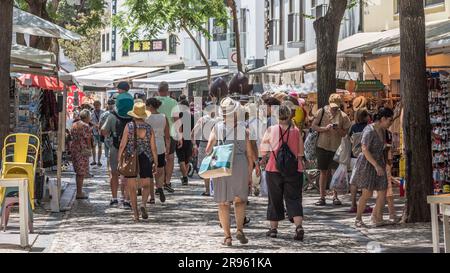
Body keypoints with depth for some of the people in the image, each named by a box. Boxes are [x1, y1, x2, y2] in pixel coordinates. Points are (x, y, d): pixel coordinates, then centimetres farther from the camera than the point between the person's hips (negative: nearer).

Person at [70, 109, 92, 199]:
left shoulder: (74, 125, 13)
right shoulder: (85, 126, -12)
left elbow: (72, 136, 16)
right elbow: (88, 139, -13)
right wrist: (89, 149, -2)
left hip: (73, 148, 9)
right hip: (83, 150, -8)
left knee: (78, 172, 17)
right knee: (82, 173, -2)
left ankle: (79, 191, 23)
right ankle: (79, 193, 0)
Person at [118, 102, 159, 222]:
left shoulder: (129, 126, -4)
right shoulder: (149, 128, 1)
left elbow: (122, 145, -6)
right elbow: (153, 148, 1)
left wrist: (119, 159, 2)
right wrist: (156, 164, 8)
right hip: (145, 159, 1)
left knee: (132, 188, 7)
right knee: (146, 186, 14)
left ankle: (136, 214, 6)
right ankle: (143, 204, -13)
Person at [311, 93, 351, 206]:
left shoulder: (343, 116, -1)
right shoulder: (322, 112, 0)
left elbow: (345, 133, 2)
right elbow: (313, 126, 1)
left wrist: (338, 130, -18)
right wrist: (325, 128, -15)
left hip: (337, 147, 0)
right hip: (323, 146, 0)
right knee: (323, 172, 5)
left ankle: (335, 196, 14)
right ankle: (322, 197, 9)